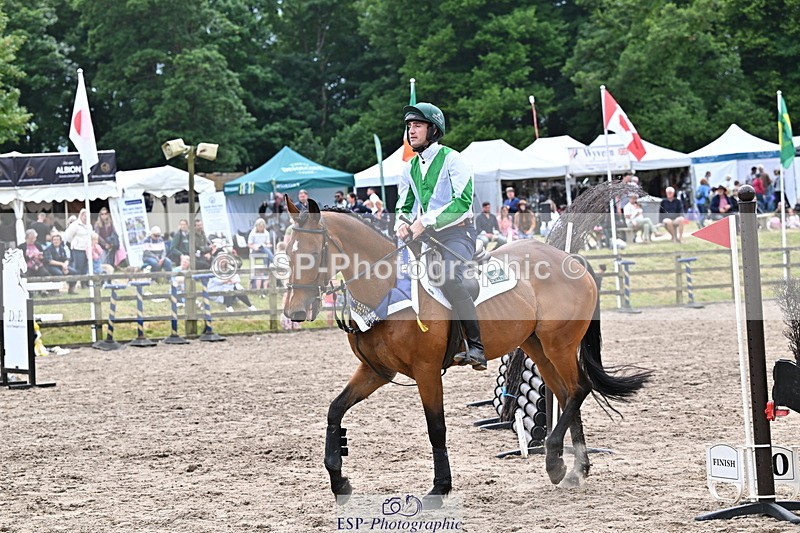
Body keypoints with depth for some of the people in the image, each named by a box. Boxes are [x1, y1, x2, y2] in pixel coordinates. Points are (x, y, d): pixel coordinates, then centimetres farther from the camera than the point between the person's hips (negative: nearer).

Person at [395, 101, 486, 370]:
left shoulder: (452, 159, -7)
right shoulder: (409, 168, 15)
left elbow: (463, 201, -18)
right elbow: (404, 205, 21)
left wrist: (426, 221, -23)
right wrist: (402, 222, -4)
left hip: (456, 232, -8)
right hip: (424, 237, 8)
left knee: (449, 279, -31)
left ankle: (476, 346, -27)